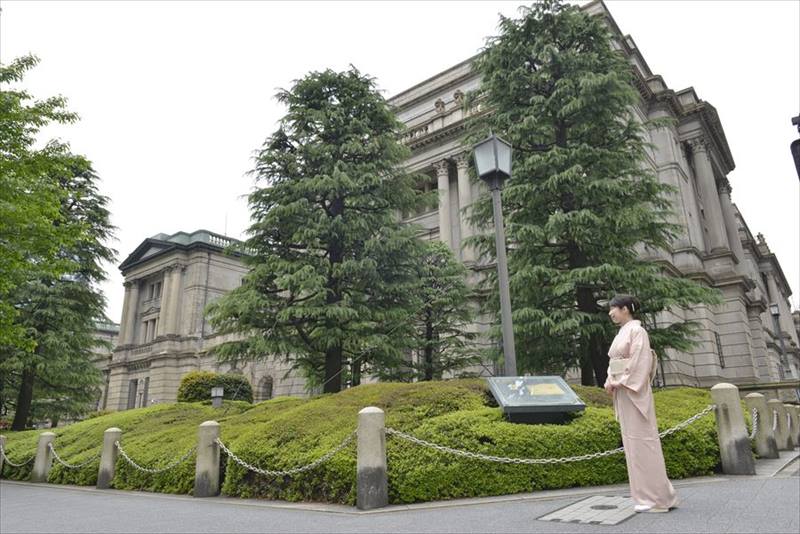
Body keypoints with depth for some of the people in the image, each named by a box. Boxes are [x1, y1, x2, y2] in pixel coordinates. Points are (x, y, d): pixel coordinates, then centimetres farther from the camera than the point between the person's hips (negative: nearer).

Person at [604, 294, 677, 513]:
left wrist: (621, 383, -16)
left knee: (642, 440, -5)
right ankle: (649, 495, 18)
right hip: (621, 392, 9)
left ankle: (658, 498, 3)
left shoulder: (636, 330, -9)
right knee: (632, 441, 10)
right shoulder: (621, 333, 18)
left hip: (633, 391, -9)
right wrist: (610, 382, 4)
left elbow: (639, 364, -17)